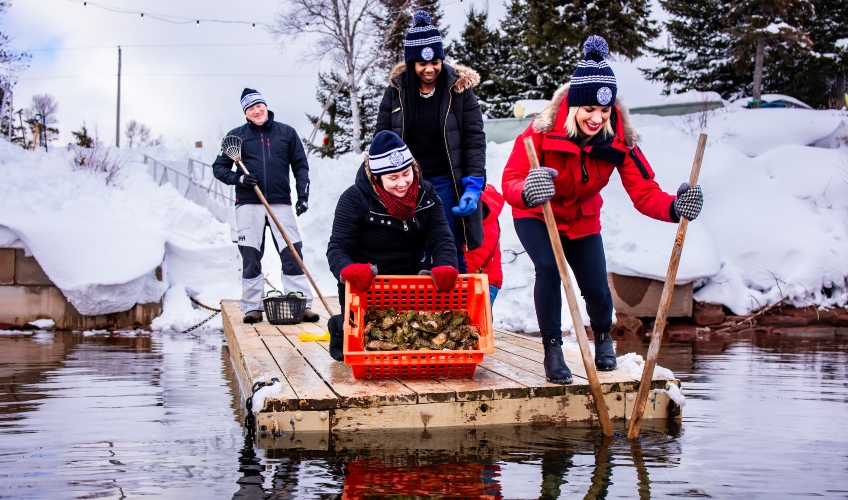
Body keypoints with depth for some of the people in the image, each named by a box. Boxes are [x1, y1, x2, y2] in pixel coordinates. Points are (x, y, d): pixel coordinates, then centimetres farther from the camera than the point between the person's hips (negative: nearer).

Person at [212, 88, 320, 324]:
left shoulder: (286, 133, 10)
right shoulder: (236, 136, 8)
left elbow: (300, 165, 11)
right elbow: (219, 167, 11)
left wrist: (303, 194, -1)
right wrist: (238, 178, -8)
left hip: (281, 203, 0)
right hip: (248, 205, 0)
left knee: (293, 254, -6)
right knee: (250, 257, 0)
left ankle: (302, 305, -4)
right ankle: (252, 307, 7)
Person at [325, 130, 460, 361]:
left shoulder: (426, 194, -2)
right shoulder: (355, 199, -15)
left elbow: (441, 238, -11)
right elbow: (337, 248, -18)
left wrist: (445, 266, -33)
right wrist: (348, 270, -41)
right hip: (365, 287, -4)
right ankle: (341, 328, 18)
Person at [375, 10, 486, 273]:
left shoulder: (459, 89, -4)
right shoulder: (396, 91, 1)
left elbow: (474, 138, -6)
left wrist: (474, 185, -16)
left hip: (446, 182, -1)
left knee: (451, 255, 4)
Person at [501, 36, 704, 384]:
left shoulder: (619, 139, -22)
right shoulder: (544, 131, -31)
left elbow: (643, 192, -26)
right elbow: (510, 180, -37)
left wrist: (674, 208, -47)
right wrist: (526, 191, -62)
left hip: (582, 219, 3)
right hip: (535, 216, -3)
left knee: (597, 290, -4)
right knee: (549, 268, -28)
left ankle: (603, 338, 33)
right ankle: (552, 351, -9)